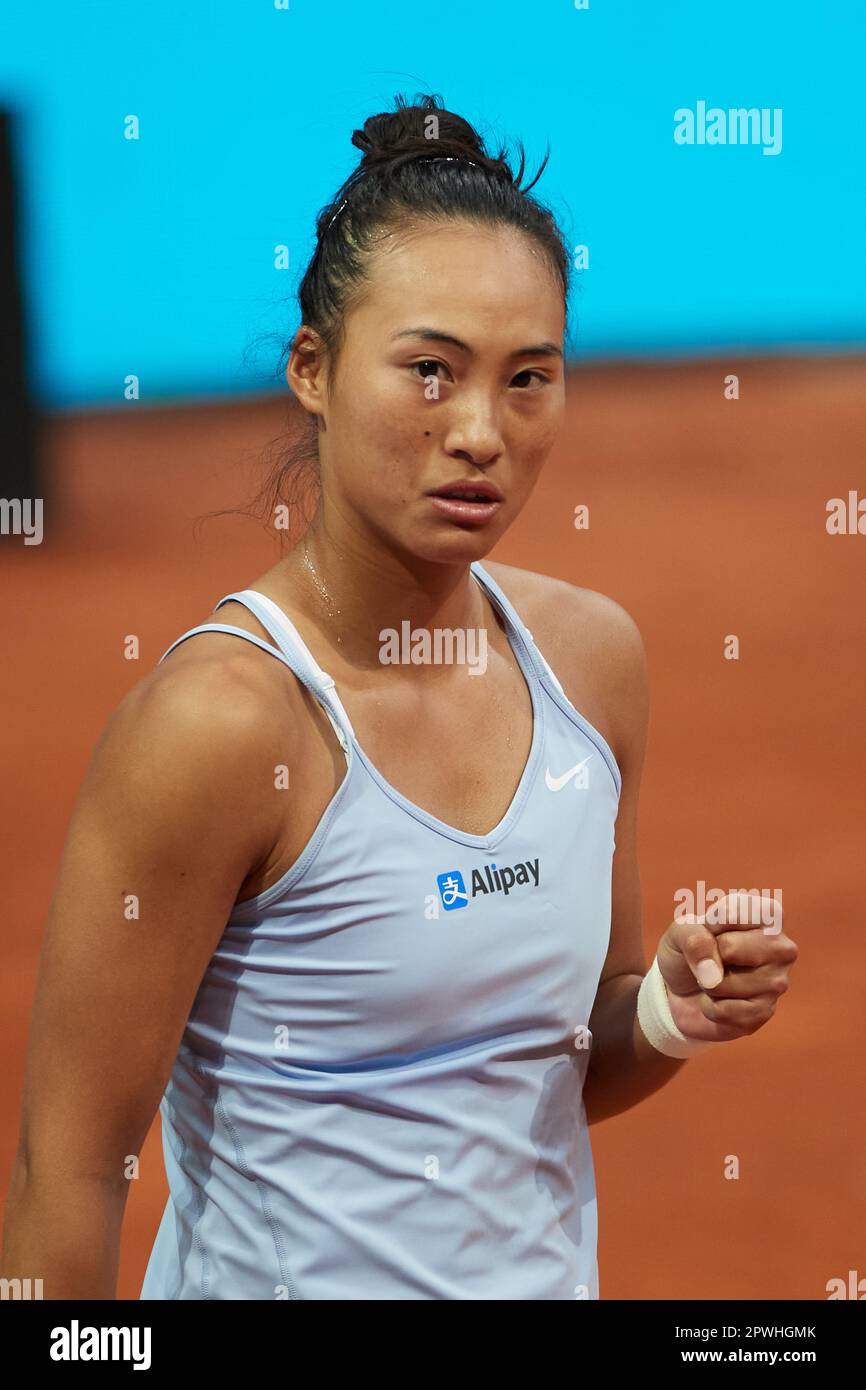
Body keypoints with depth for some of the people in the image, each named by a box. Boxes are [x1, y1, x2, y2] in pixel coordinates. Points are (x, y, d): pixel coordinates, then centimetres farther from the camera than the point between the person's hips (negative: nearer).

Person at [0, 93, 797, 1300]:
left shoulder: (593, 655, -4)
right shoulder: (216, 719, -22)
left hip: (550, 1268, 6)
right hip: (291, 1274, -5)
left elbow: (570, 1072, 7)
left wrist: (669, 1018, -10)